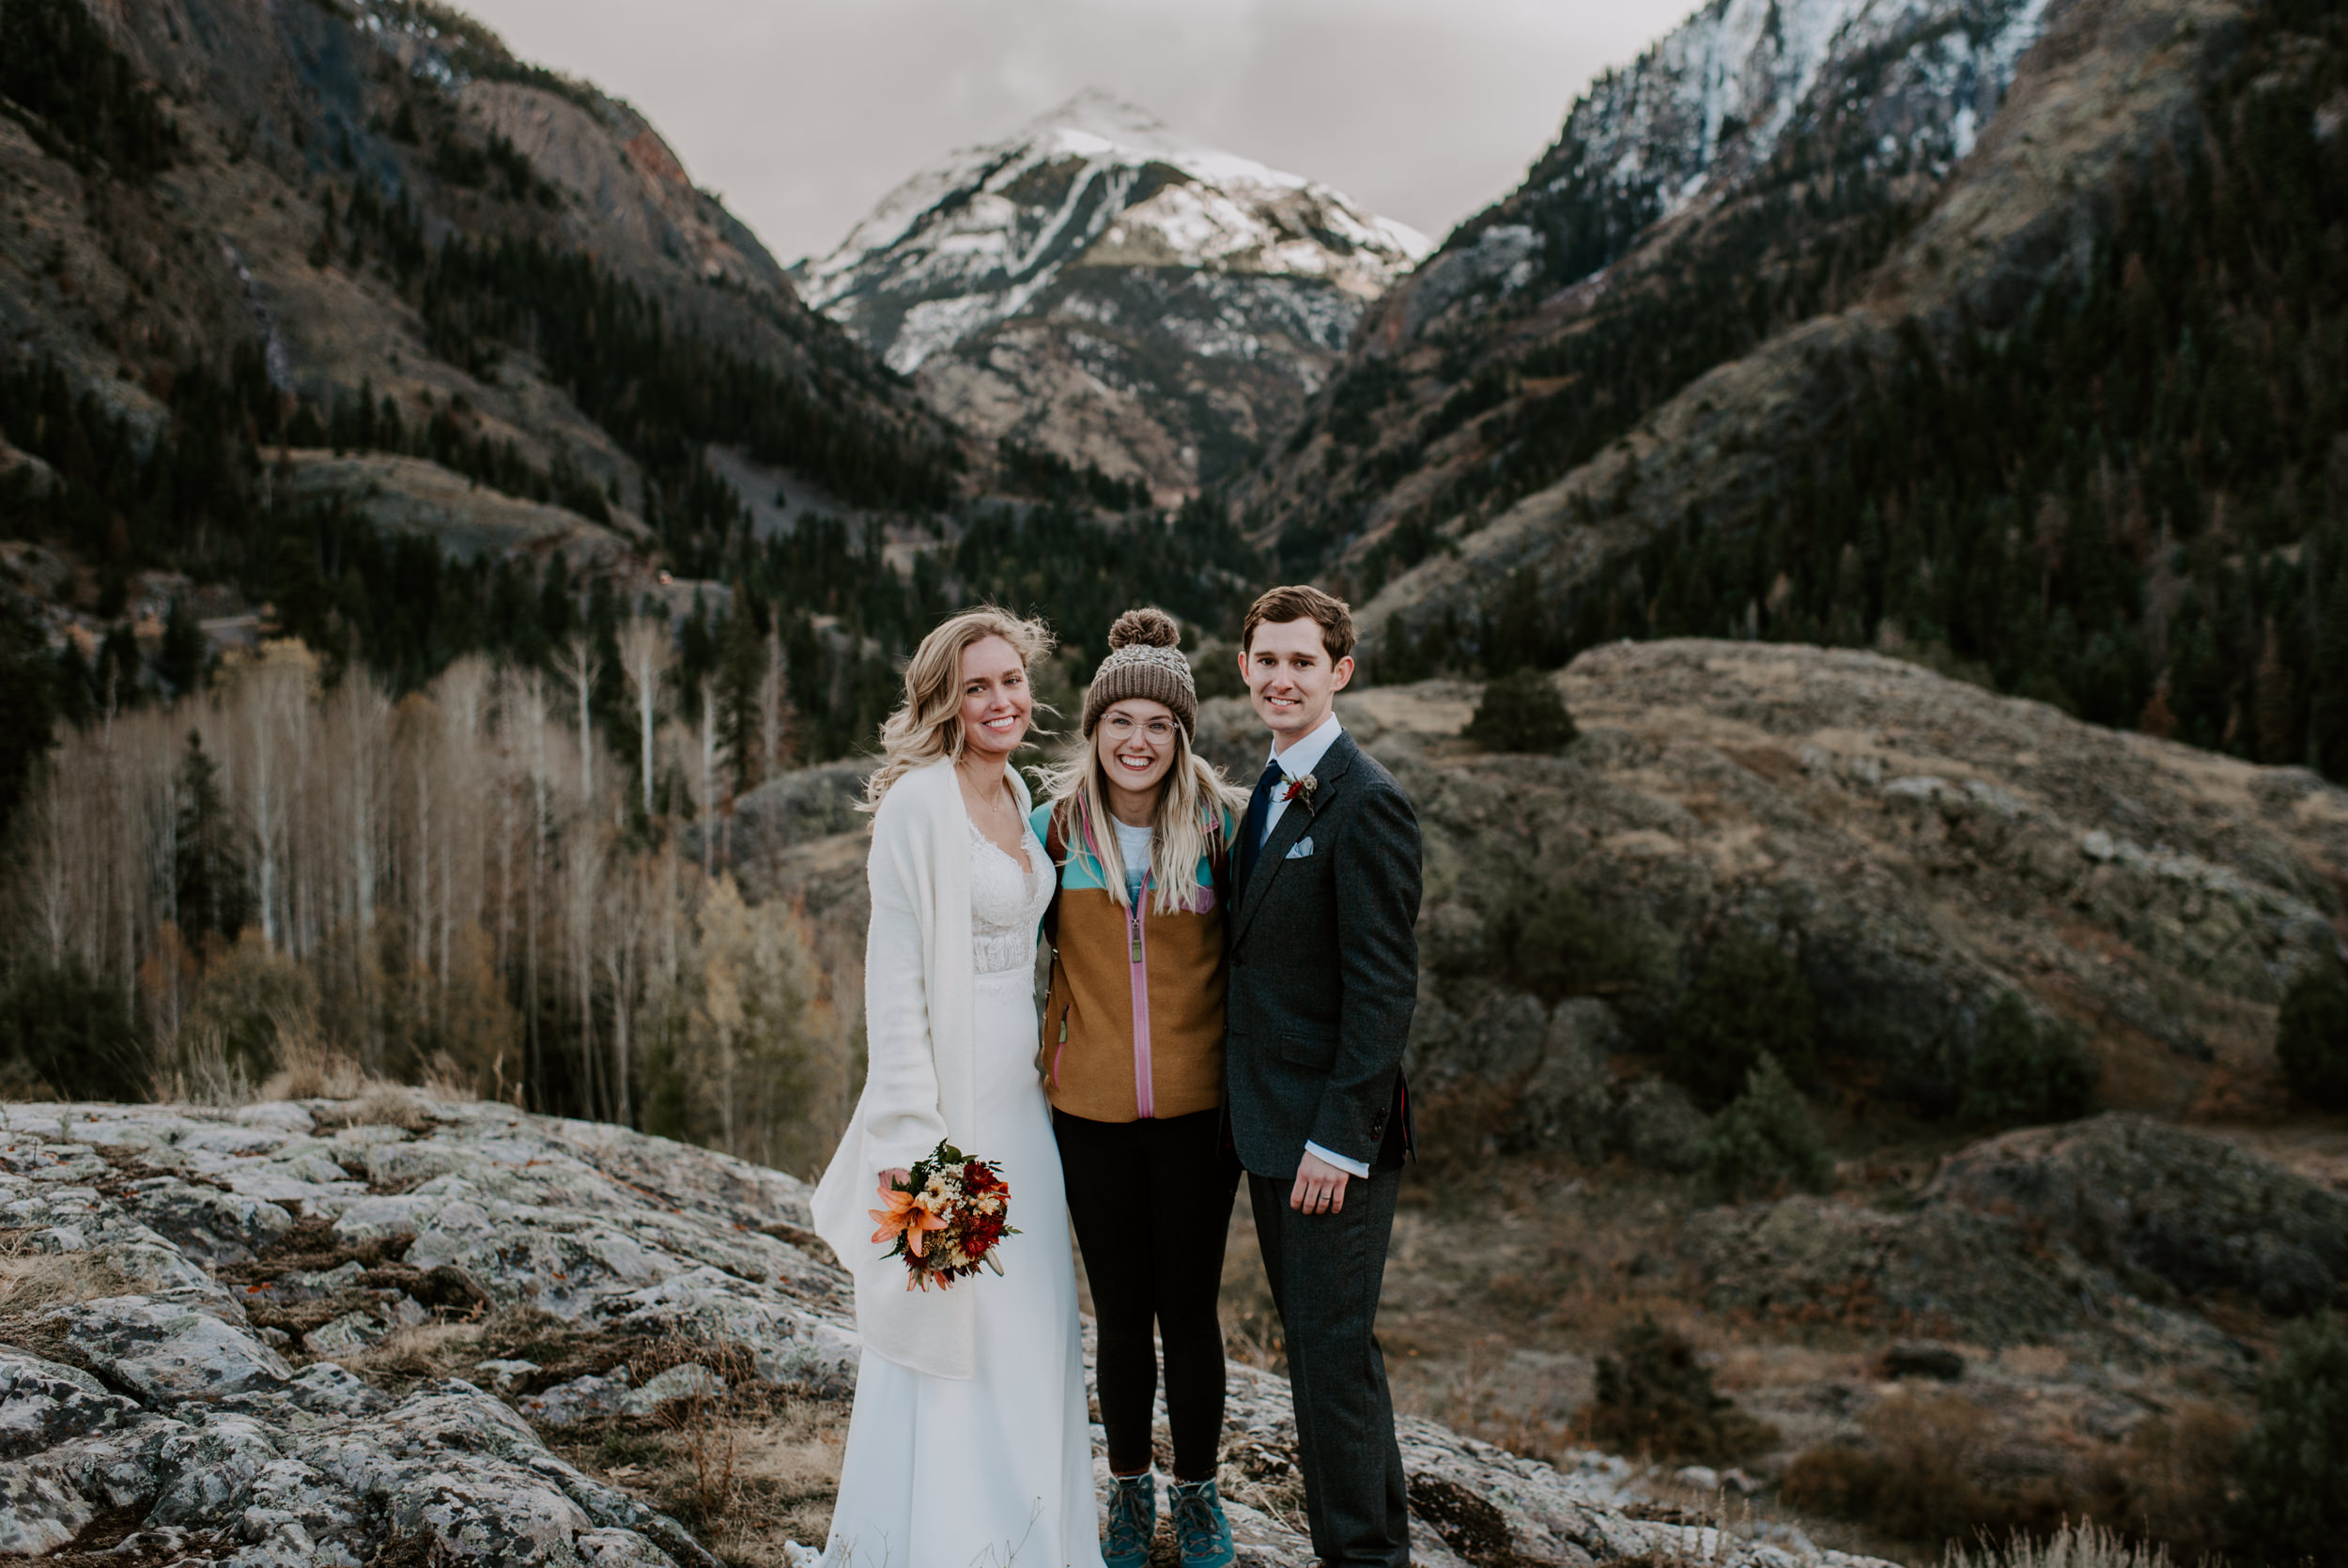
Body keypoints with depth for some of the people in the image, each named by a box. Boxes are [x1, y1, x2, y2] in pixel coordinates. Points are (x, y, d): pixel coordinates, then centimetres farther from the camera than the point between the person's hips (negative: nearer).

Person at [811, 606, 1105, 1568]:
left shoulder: (1015, 793, 9)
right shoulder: (919, 804, -15)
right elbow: (894, 976, -17)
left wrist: (1041, 1063, 15)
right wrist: (909, 1138, -19)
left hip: (1018, 1093, 8)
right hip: (950, 1097, -8)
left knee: (1029, 1326, 16)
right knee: (947, 1335, 1)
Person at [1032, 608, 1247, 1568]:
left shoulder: (1220, 822, -6)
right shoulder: (1055, 825, -3)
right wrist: (1034, 1091, 6)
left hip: (1198, 1110, -1)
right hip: (1091, 1114, 1)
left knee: (1189, 1308, 9)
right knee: (1121, 1313, 12)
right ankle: (1129, 1489, 34)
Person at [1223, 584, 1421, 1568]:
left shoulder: (1363, 803, -16)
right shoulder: (1273, 794, 13)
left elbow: (1383, 987, -19)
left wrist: (1339, 1138, -21)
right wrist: (1262, 1118, 13)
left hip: (1332, 1131, -9)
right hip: (1270, 1122, 9)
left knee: (1333, 1349, 0)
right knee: (1314, 1341, 18)